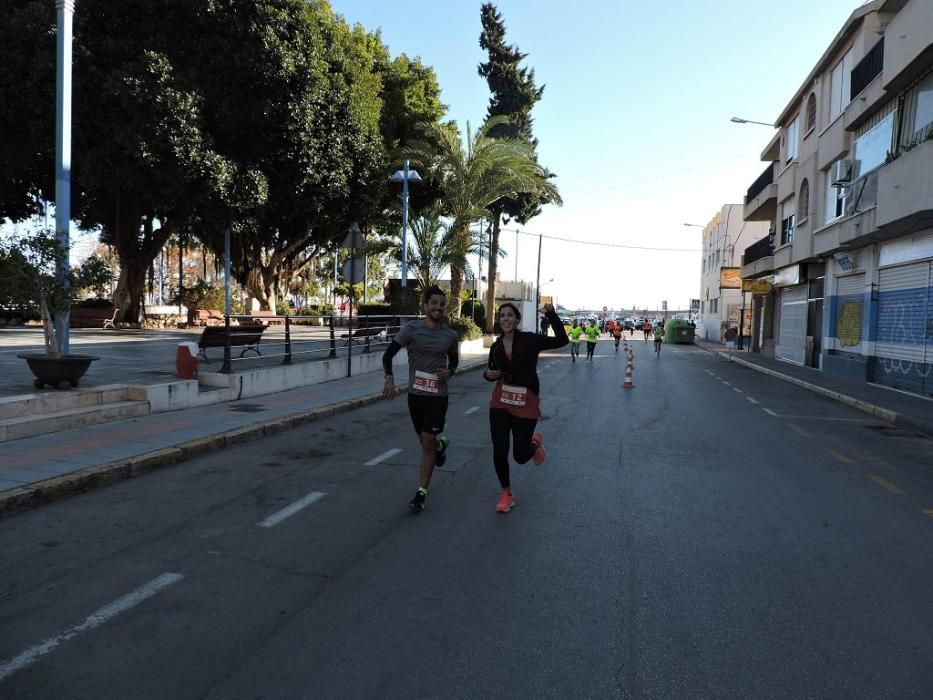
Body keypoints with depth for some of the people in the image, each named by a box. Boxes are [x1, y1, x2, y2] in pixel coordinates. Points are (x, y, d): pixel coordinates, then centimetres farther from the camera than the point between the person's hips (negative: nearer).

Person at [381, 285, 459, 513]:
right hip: (415, 393, 1)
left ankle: (422, 493, 9)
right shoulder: (411, 329, -8)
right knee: (426, 440, 14)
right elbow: (388, 354, -7)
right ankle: (440, 443, 52)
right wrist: (389, 378, -23)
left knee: (428, 443, -4)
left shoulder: (450, 336, 0)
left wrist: (450, 371, -4)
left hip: (438, 395, 0)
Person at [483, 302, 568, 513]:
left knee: (520, 456, 2)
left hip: (526, 403, -3)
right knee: (499, 451, -1)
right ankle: (506, 493, 23)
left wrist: (551, 314, -23)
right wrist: (488, 374, -6)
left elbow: (561, 340, -14)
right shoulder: (496, 347, 4)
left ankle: (536, 442, 39)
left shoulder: (530, 340, -8)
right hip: (500, 402, 3)